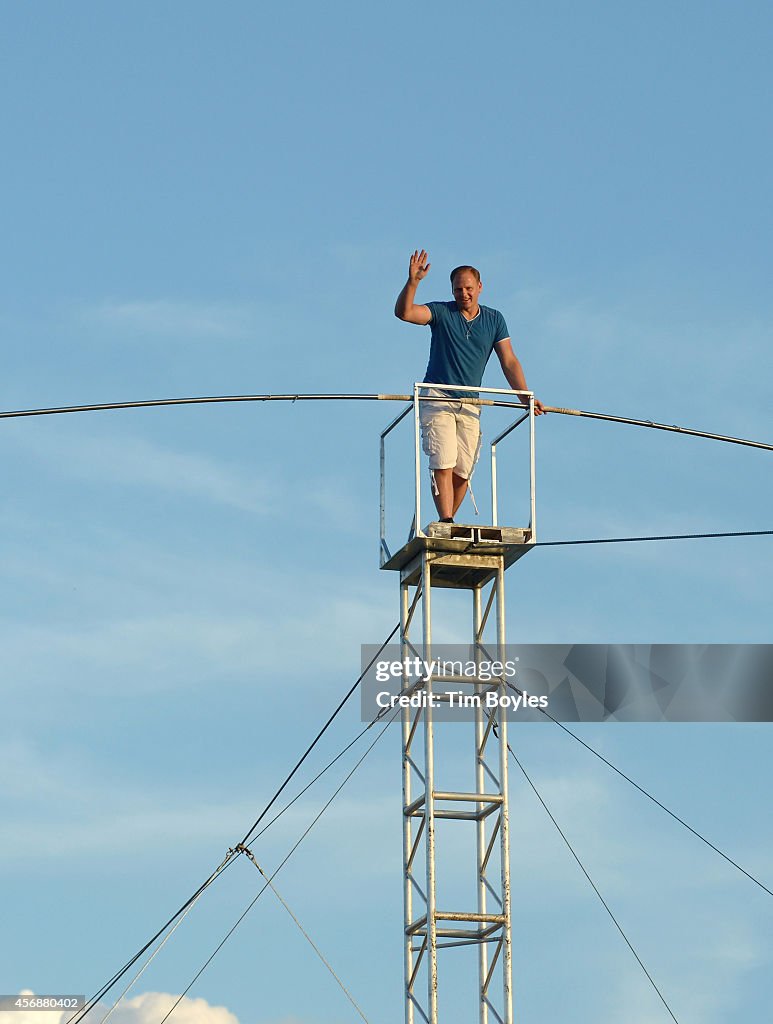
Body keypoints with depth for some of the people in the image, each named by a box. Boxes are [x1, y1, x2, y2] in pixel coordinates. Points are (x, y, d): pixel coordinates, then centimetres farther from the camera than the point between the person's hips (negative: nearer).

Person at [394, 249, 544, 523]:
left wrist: (525, 397, -4)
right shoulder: (441, 313, 1)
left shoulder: (494, 320, 9)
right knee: (443, 464, -17)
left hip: (470, 405, 3)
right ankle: (445, 523, -22)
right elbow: (404, 312, -14)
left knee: (462, 472, 1)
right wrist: (412, 282, -29)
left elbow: (509, 362, 6)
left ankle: (447, 523, 14)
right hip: (437, 398, -3)